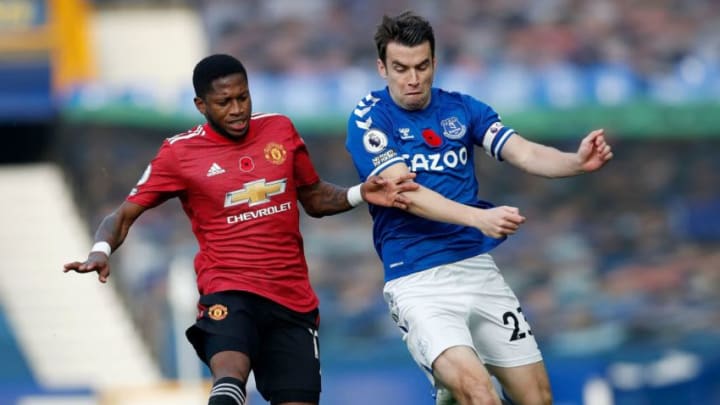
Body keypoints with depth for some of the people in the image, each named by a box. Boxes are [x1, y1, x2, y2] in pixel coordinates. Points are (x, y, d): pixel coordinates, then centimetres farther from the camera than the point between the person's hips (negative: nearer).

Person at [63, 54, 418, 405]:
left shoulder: (280, 130, 10)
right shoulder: (179, 153, 0)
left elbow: (314, 199, 23)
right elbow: (124, 216, 3)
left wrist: (360, 194, 4)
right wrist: (101, 251, -18)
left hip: (293, 298, 4)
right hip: (228, 293, -4)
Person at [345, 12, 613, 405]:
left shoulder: (462, 108, 7)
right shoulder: (369, 118, -6)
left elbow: (524, 153, -4)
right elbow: (405, 192, -18)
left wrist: (577, 161, -25)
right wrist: (479, 217, -32)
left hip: (478, 267, 5)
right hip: (417, 280, -5)